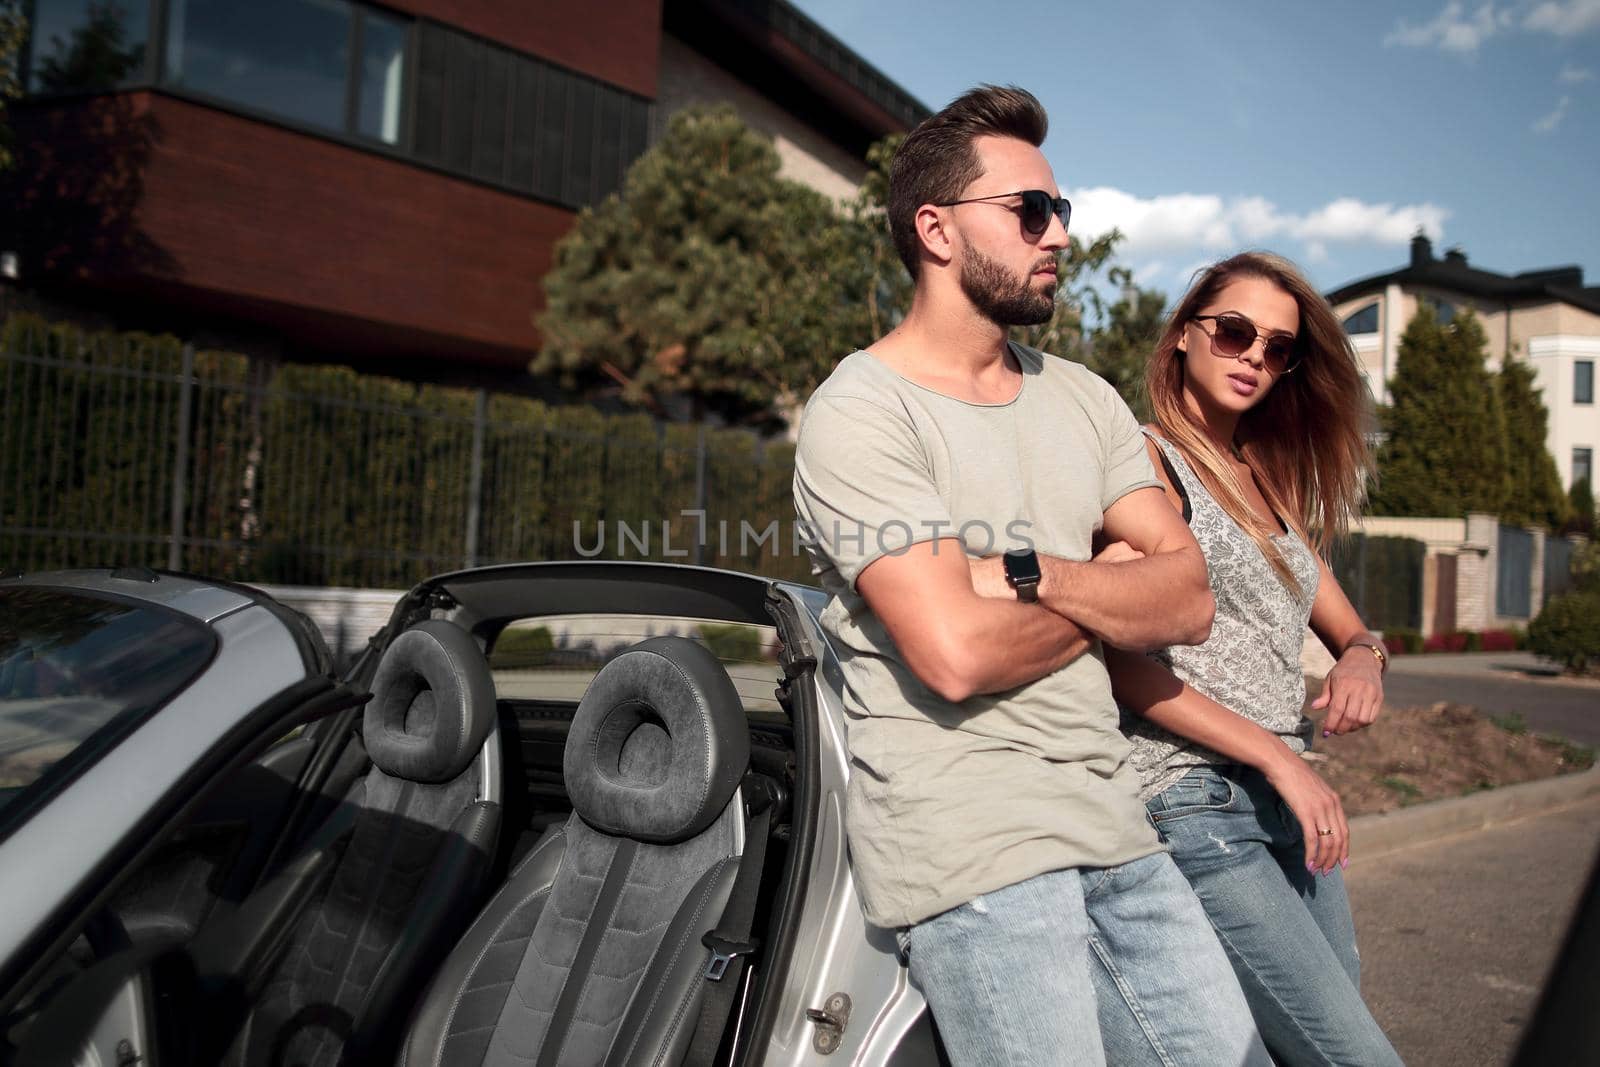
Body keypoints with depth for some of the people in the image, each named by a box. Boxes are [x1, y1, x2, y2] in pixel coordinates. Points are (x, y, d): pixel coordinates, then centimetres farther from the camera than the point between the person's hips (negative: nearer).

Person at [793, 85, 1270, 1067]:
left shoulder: (1081, 398, 11)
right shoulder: (859, 414, -11)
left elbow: (1191, 602, 2)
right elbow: (958, 653, -22)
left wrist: (1030, 573, -15)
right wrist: (1114, 594, -4)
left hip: (1115, 825, 7)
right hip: (969, 847, -7)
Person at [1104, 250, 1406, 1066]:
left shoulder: (1272, 486, 19)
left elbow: (1349, 631, 21)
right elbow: (1117, 656, -16)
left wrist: (1362, 660, -3)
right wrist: (1275, 754, -17)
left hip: (1288, 803, 8)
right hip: (1194, 804, -8)